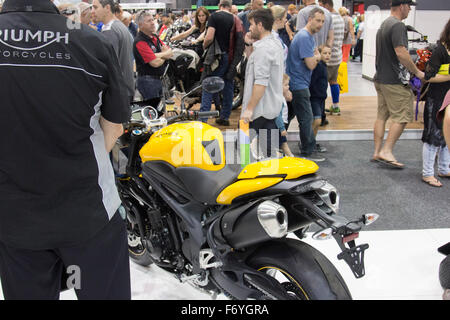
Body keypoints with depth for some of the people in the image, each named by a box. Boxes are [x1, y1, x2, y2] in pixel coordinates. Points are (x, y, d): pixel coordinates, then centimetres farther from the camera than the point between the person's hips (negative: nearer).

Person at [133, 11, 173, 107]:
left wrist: (158, 55, -15)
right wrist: (165, 55, -1)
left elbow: (170, 53, 5)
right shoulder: (140, 41, -17)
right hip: (147, 80, -9)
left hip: (159, 79, 9)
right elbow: (155, 63, -23)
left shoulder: (155, 37, 12)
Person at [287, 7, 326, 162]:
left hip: (300, 84, 10)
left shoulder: (310, 36, 15)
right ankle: (308, 152, 3)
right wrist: (317, 57, 1)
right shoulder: (304, 37, -18)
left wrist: (315, 57, 0)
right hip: (298, 84, -10)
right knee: (306, 117, -5)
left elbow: (311, 61, 22)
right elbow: (311, 65, -20)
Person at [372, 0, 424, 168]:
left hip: (381, 78, 10)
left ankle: (377, 152, 14)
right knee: (402, 116, -4)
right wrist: (417, 72, -12)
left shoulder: (383, 25, 17)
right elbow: (401, 53, -22)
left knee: (382, 115, 11)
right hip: (395, 81, -10)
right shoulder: (398, 25, -14)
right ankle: (386, 151, -6)